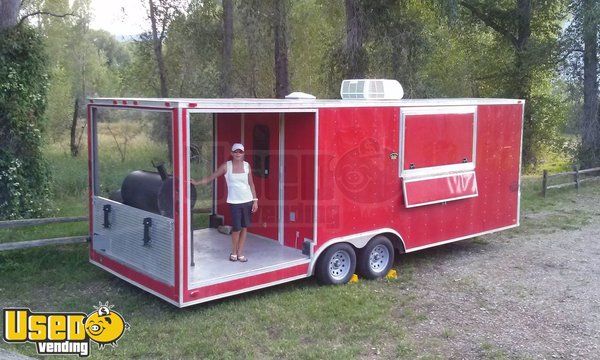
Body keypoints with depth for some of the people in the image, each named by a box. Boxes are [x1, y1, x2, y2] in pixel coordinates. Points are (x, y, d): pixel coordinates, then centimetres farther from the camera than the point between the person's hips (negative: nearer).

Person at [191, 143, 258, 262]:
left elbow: (251, 184, 9)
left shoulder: (247, 166, 4)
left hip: (247, 200, 2)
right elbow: (211, 177, 2)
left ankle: (240, 253, 16)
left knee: (244, 227, 4)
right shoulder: (226, 166, -3)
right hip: (234, 202, -2)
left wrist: (255, 200, 5)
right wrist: (197, 182, -6)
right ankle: (234, 252, 17)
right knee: (237, 228, -5)